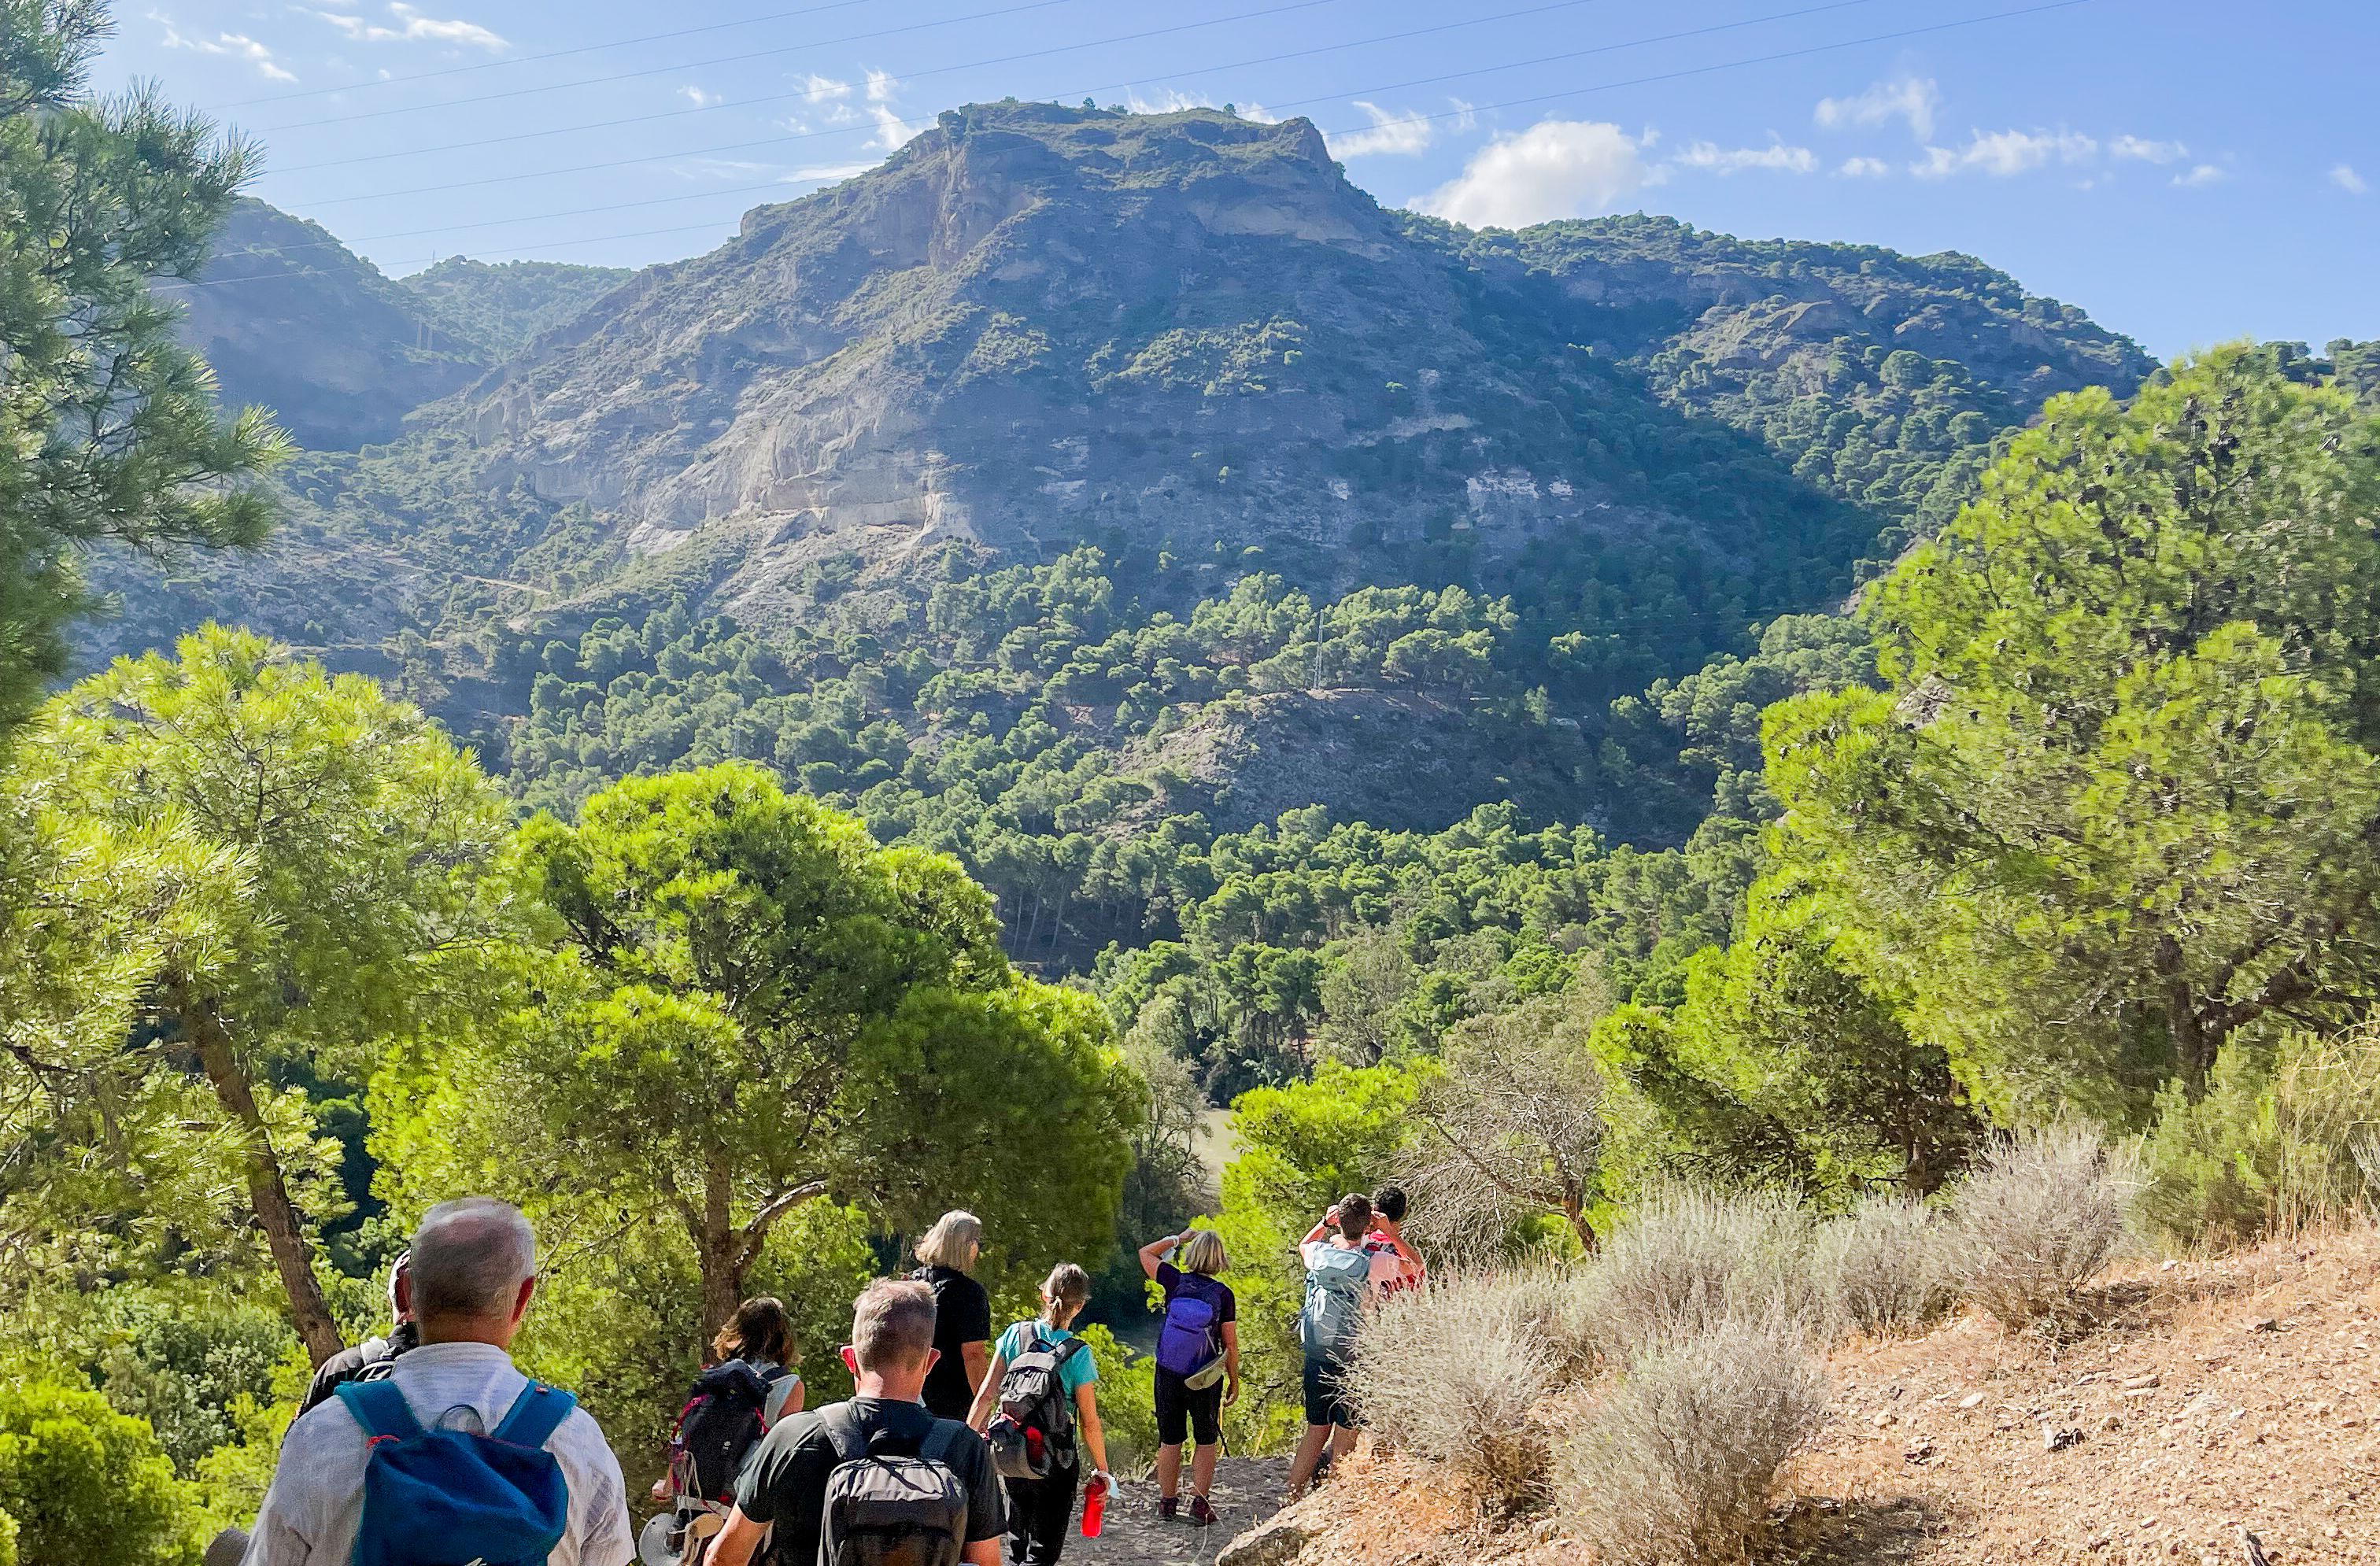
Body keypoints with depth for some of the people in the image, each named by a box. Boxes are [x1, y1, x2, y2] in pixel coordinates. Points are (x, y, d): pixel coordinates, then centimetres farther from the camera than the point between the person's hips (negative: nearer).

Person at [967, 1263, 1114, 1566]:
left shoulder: (1016, 1334, -6)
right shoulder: (1079, 1354, -14)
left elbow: (987, 1394, -5)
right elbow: (1089, 1423, -9)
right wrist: (1101, 1469, 3)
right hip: (1056, 1459, -3)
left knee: (1018, 1540, 24)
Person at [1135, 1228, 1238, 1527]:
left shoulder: (1175, 1281, -9)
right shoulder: (1223, 1294, -11)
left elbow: (1146, 1253, 8)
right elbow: (1230, 1344, -5)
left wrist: (1178, 1238, 13)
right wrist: (1234, 1382, 5)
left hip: (1168, 1375, 2)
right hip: (1205, 1379, -1)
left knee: (1170, 1439, 13)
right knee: (1207, 1439, 13)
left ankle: (1168, 1503, 21)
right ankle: (1200, 1504, 8)